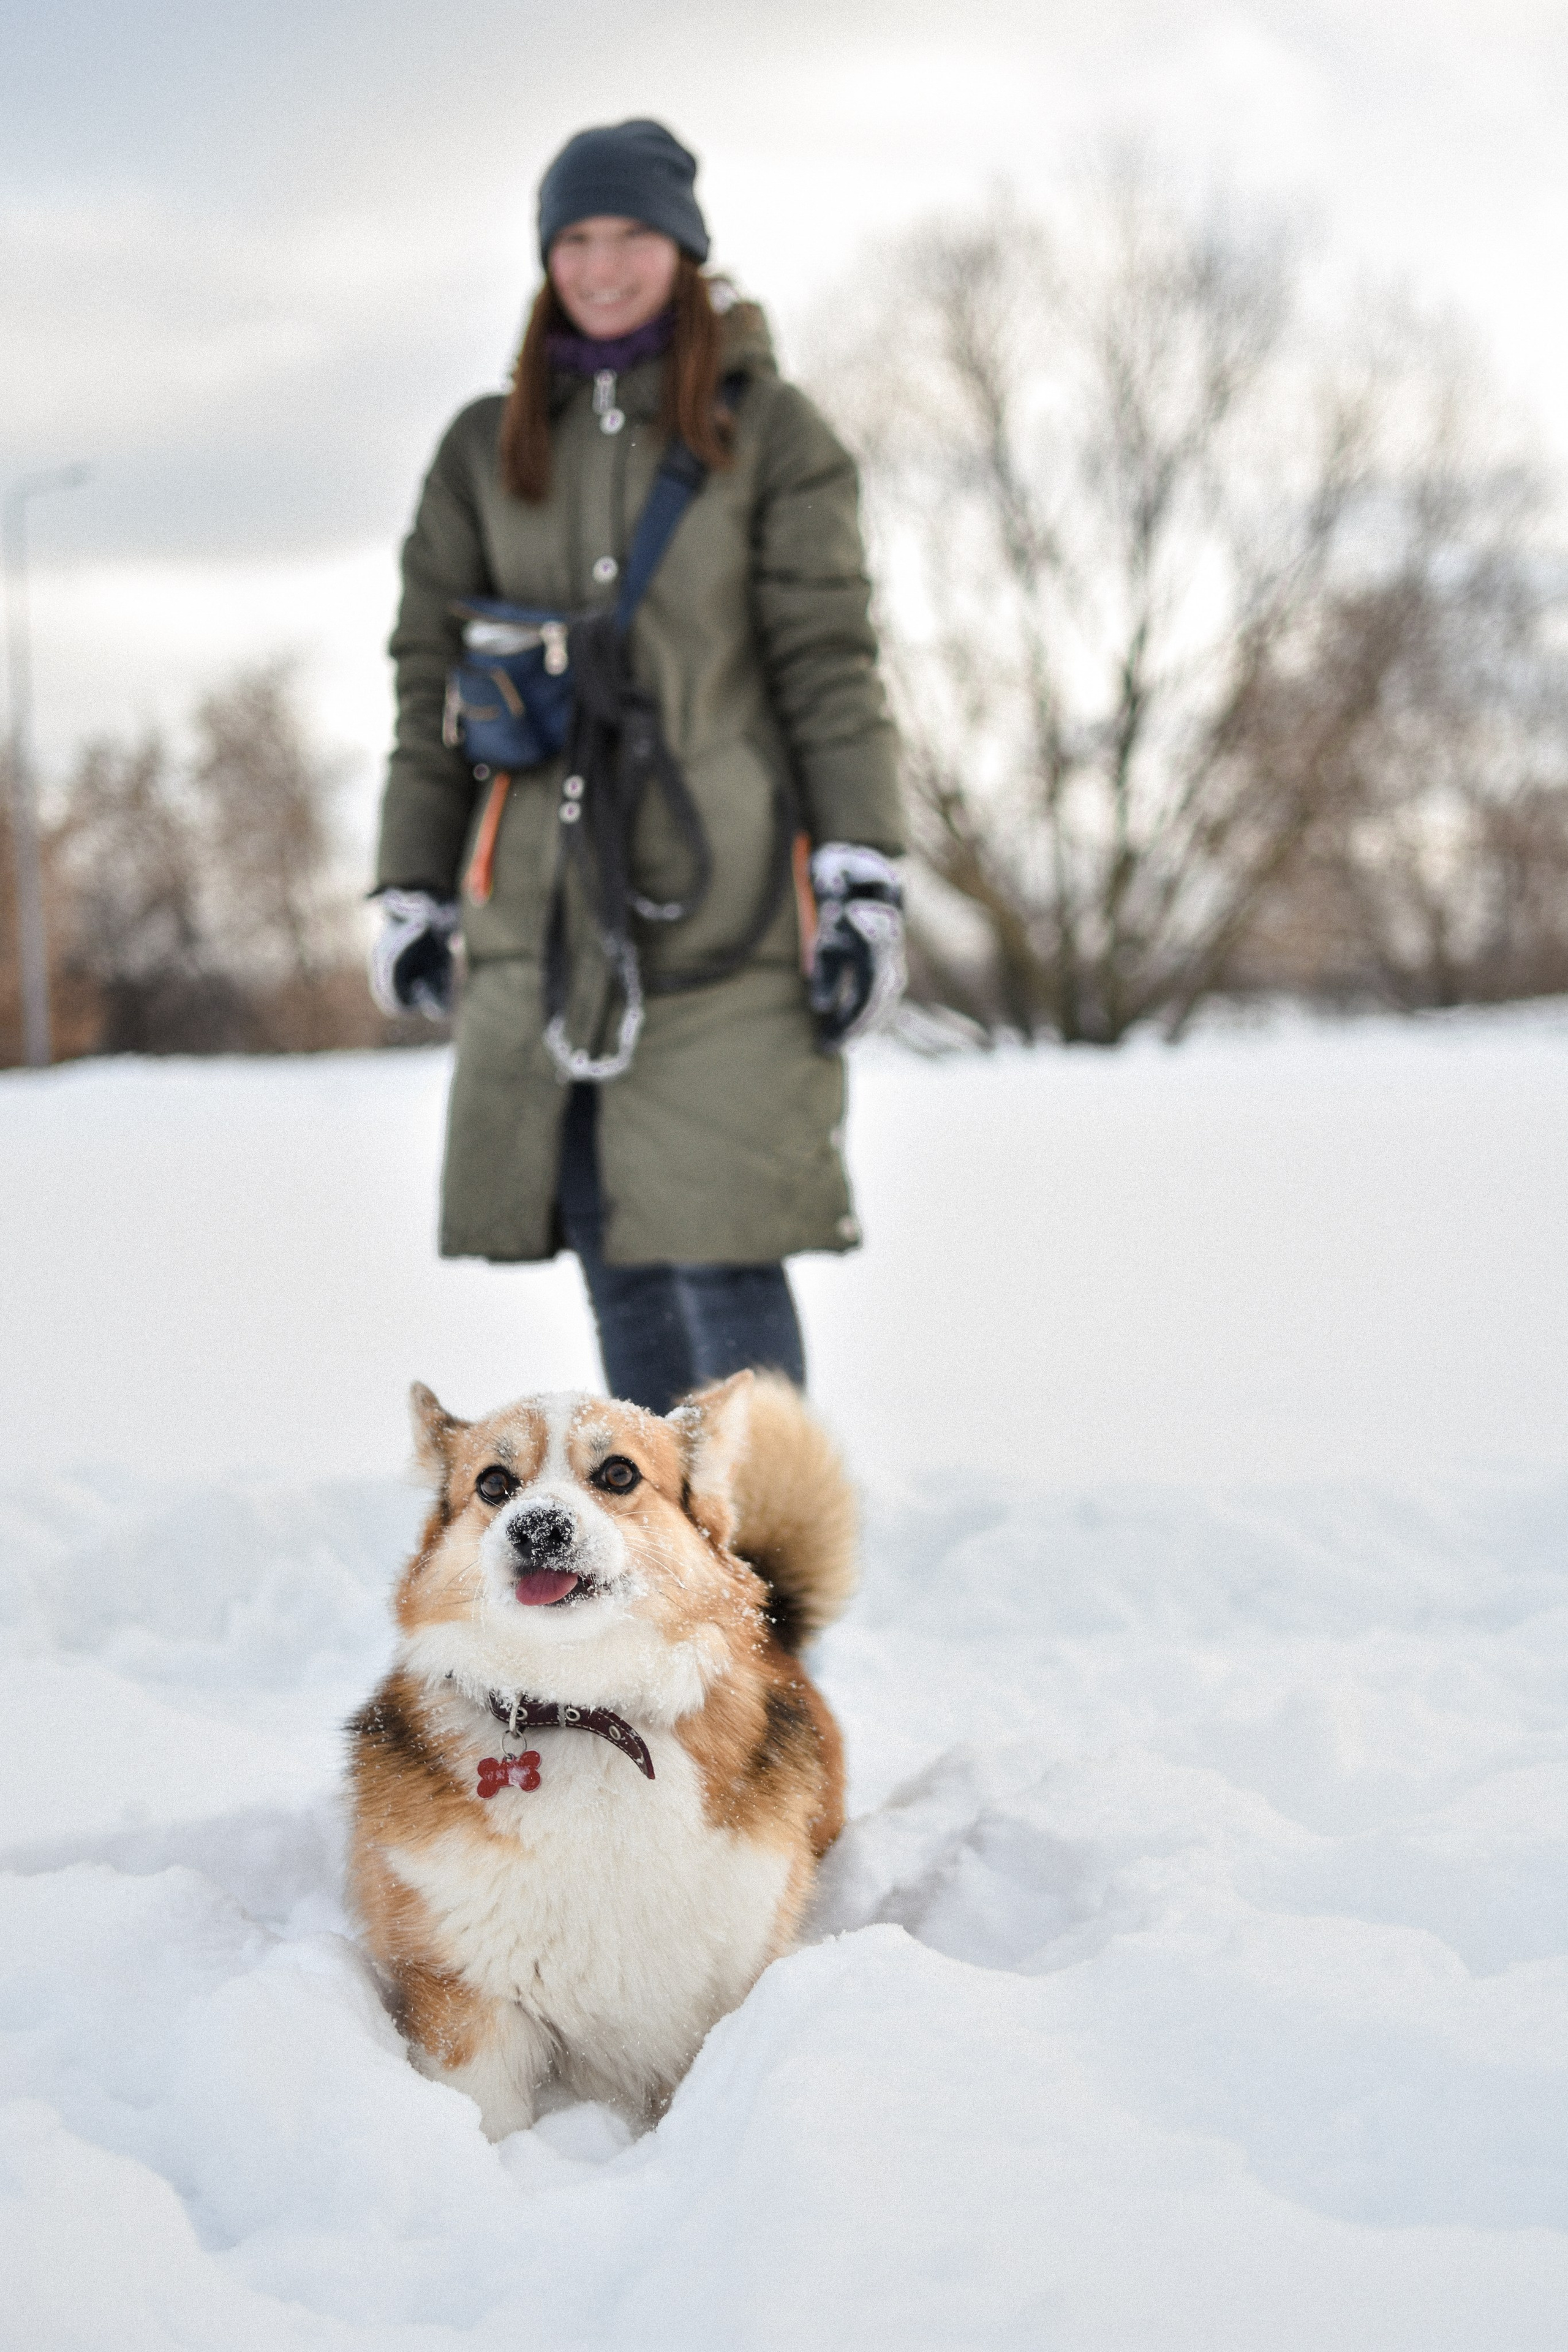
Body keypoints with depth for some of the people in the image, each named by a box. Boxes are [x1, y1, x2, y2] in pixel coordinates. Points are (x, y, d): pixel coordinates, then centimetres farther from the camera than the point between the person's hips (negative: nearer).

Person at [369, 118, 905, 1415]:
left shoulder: (770, 430, 4)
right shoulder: (488, 448, 13)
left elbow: (831, 664, -1)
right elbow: (433, 676, 15)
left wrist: (864, 879, -9)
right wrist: (412, 889, 11)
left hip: (717, 890, -3)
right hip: (547, 899, 3)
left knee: (716, 1246, -8)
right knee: (615, 1253, 4)